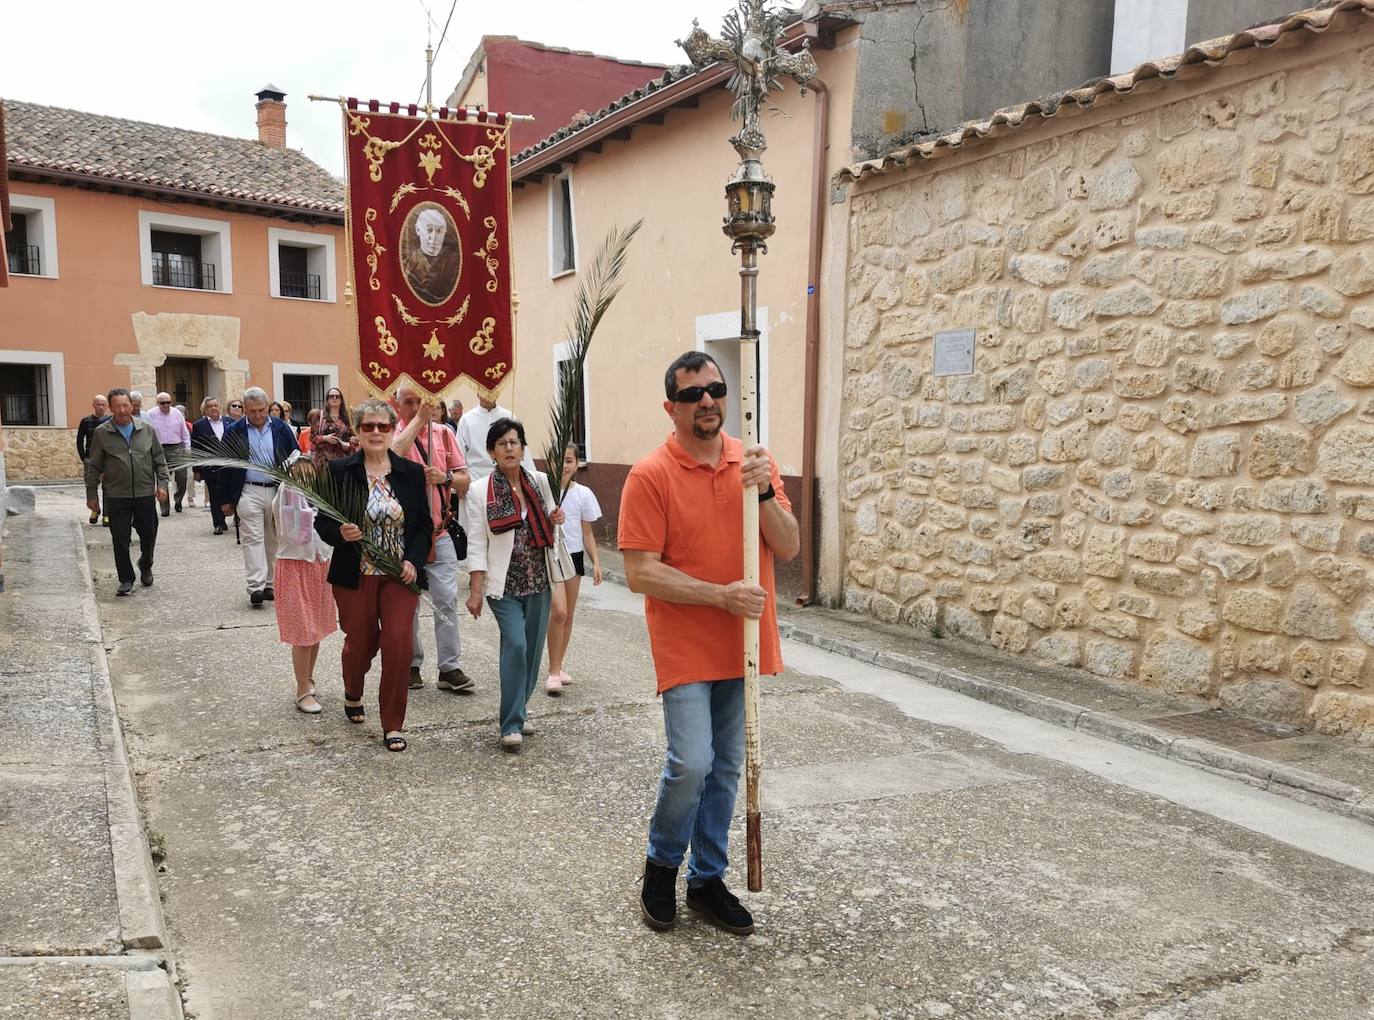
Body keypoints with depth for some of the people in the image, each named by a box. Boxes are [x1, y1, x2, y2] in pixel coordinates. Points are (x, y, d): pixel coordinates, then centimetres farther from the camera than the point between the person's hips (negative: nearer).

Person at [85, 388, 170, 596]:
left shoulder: (146, 429, 5)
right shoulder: (101, 433, 1)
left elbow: (159, 459, 10)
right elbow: (93, 466, 5)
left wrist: (162, 483, 0)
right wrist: (92, 493, 4)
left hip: (146, 493, 1)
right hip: (116, 495, -1)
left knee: (149, 534, 8)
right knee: (120, 540, 0)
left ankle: (145, 566, 36)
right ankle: (126, 580, 11)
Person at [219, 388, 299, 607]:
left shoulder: (281, 428, 4)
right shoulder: (233, 432, 1)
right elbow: (225, 466, 4)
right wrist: (225, 500, 3)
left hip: (278, 490, 2)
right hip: (249, 492, -2)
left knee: (273, 539, 8)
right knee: (253, 539, -8)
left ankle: (270, 585, 17)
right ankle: (256, 587, -11)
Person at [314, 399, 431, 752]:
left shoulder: (411, 472, 2)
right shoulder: (339, 471, -2)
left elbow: (424, 524, 6)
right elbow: (322, 523, 0)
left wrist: (414, 561, -9)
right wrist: (340, 532, -22)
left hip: (400, 576, 1)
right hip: (355, 576, 0)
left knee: (398, 644, -8)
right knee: (360, 644, 12)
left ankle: (392, 725, 6)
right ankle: (353, 694, 47)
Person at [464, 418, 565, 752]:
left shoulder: (540, 482, 5)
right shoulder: (480, 491, -4)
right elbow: (477, 544, -5)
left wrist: (555, 519, -4)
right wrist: (475, 590, -10)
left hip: (539, 581, 4)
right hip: (504, 584, -4)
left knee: (533, 648, 7)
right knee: (515, 644, -15)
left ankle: (517, 712, 25)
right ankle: (512, 724, -7)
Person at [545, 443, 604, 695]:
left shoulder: (583, 494, 2)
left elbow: (587, 533, 6)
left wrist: (596, 562, 1)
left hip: (574, 555, 4)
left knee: (568, 615, 10)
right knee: (558, 611, -16)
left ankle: (557, 667, 24)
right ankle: (554, 671, -6)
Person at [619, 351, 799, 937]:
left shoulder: (754, 463, 4)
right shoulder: (650, 476, -11)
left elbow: (789, 548, -2)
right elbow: (640, 573, -15)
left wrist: (763, 491, -18)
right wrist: (721, 595, -21)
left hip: (742, 644, 5)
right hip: (685, 647, -5)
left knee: (727, 769, 12)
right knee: (691, 763, -11)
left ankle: (708, 878, 29)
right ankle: (661, 865, 17)